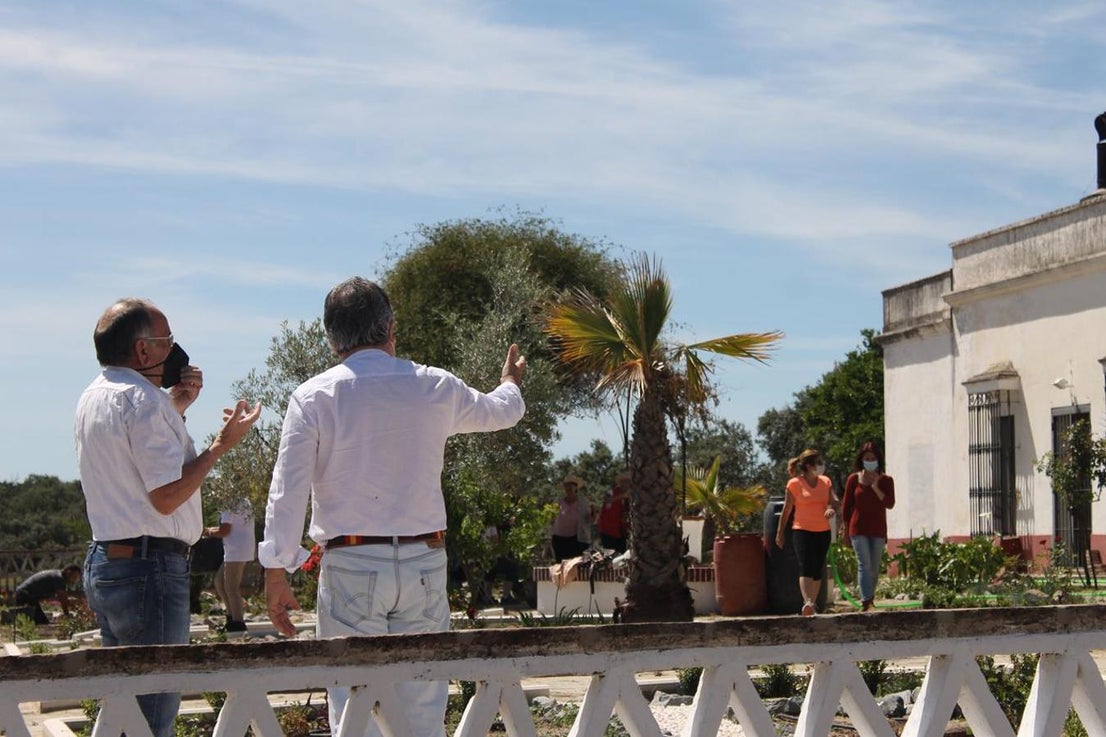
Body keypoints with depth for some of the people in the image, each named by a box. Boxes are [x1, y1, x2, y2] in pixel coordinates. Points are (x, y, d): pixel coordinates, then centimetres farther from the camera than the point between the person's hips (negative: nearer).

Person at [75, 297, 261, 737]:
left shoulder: (93, 398, 14)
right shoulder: (142, 400, -16)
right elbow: (167, 495, -20)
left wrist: (174, 408, 19)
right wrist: (222, 444, -12)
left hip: (102, 564, 10)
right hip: (149, 568, -10)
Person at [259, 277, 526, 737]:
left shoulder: (313, 397, -2)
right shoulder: (436, 388, 6)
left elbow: (287, 491, -7)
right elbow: (500, 411, 26)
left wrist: (276, 573, -2)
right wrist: (511, 383, 50)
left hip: (351, 566, -2)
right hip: (424, 565, 2)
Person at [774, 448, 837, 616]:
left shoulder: (825, 482, 11)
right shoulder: (795, 484, -3)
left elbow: (834, 501, 2)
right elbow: (786, 509, 1)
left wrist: (832, 508, -22)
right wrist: (780, 532, 3)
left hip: (823, 532, 5)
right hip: (802, 531, -5)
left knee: (818, 570, 8)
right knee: (806, 567, -19)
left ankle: (811, 605, 17)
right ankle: (807, 603, -32)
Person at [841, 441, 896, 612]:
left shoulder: (886, 480, 4)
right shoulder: (854, 479, 2)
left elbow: (890, 503, -7)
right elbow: (846, 505, 6)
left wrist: (875, 487, -18)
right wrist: (845, 531, 6)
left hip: (878, 530, 2)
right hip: (858, 529, -2)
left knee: (874, 568, 8)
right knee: (864, 565, -13)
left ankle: (870, 599, 24)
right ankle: (866, 602, -20)